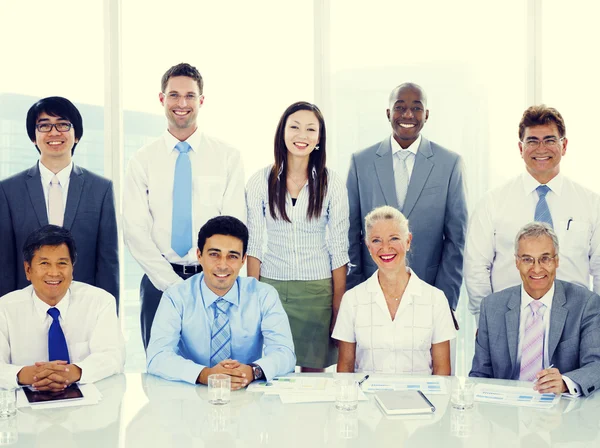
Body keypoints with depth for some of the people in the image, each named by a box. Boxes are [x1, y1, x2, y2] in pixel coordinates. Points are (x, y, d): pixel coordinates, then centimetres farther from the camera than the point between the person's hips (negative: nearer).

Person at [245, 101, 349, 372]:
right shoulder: (260, 182, 1)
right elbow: (253, 245, 3)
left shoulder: (332, 184, -1)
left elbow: (338, 250, 0)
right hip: (270, 288, 1)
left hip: (317, 291, 0)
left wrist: (338, 307, -3)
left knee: (313, 370, 4)